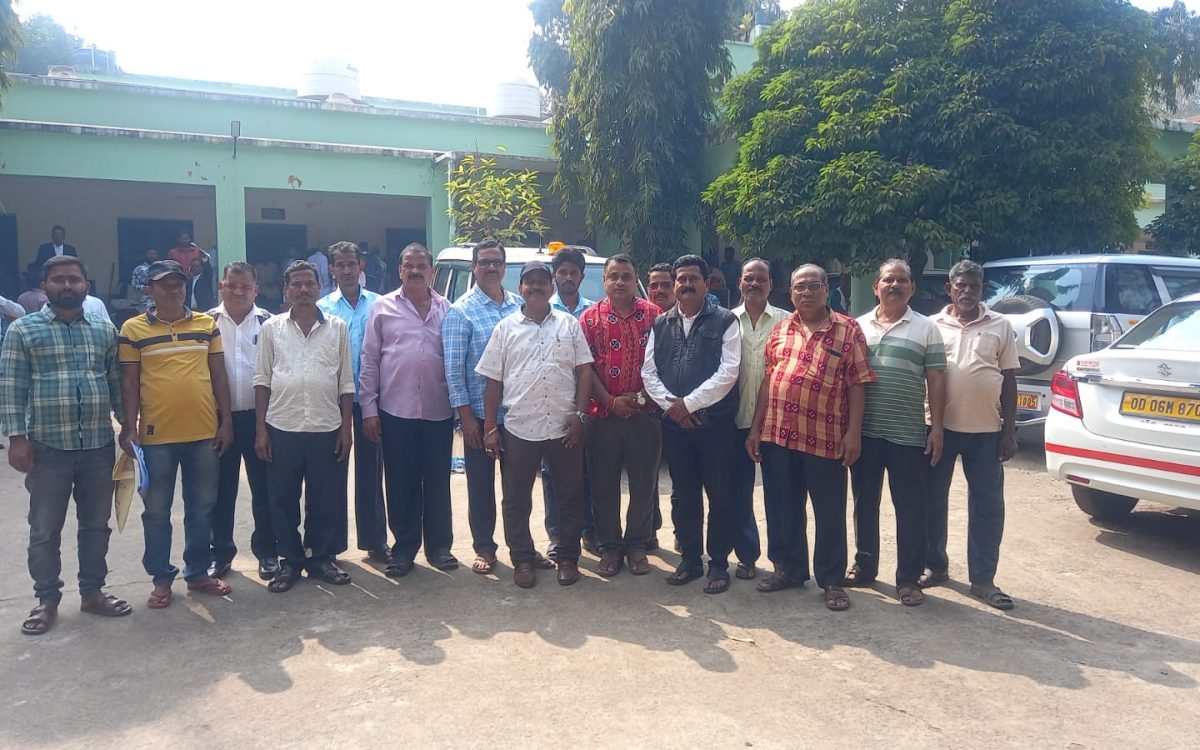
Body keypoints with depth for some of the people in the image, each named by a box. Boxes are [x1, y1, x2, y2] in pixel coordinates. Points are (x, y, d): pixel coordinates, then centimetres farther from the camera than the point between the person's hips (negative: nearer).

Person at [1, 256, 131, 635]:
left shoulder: (105, 330, 9)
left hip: (99, 446, 3)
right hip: (48, 447, -2)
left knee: (96, 524, 11)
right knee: (45, 529, 7)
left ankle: (92, 591, 25)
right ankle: (47, 599, 21)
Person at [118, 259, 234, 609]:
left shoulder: (208, 325, 6)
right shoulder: (133, 329, 1)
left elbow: (218, 375, 8)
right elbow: (130, 382, 1)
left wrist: (226, 420, 4)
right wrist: (129, 428, -4)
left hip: (204, 433, 2)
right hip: (156, 436, -2)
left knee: (201, 507, 11)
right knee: (157, 511, 8)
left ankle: (198, 573, 25)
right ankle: (161, 578, 22)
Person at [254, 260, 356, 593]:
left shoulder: (337, 328, 5)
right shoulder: (272, 328, 5)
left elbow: (346, 382, 6)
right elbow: (262, 380, 5)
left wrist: (347, 427, 0)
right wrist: (260, 430, -1)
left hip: (327, 429, 0)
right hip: (282, 428, 0)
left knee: (326, 500, 7)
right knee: (283, 500, 8)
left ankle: (322, 558, 22)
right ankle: (290, 561, 21)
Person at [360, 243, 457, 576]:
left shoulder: (447, 309, 6)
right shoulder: (383, 308, 3)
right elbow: (369, 361, 2)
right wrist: (369, 408, -3)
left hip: (439, 411, 1)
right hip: (396, 411, -1)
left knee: (438, 483, 9)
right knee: (401, 484, 7)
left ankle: (439, 546, 22)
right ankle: (404, 547, 20)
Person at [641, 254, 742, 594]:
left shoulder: (725, 321, -2)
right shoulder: (661, 324, 11)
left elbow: (728, 372, -11)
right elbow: (649, 371, 6)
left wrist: (689, 403, -14)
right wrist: (671, 404, -9)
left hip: (715, 423, -4)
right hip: (674, 424, 4)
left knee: (720, 497, 4)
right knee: (683, 496, 13)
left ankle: (719, 564, 17)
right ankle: (690, 560, 26)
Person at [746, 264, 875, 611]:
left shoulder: (848, 330, 0)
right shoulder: (779, 330, 11)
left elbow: (857, 384, -4)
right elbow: (767, 381, 12)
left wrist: (854, 433, -10)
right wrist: (755, 428, 8)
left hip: (826, 438, -4)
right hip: (776, 435, 4)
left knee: (830, 513, 6)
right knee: (782, 508, 14)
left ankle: (832, 580, 19)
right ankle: (788, 568, 30)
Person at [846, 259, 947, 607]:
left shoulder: (926, 328, 3)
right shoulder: (858, 326, 9)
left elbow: (936, 381, 0)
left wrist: (936, 428, -6)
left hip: (908, 434, -2)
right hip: (864, 431, 3)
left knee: (910, 509, 4)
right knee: (864, 503, 13)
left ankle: (908, 578, 16)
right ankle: (864, 566, 27)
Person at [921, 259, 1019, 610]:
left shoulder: (1000, 325, 5)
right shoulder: (933, 325, 4)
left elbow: (1009, 379, 5)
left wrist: (1009, 431, 0)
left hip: (985, 430, 0)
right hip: (939, 426, 0)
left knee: (988, 504, 4)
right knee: (933, 499, 7)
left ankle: (983, 578, 15)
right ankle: (935, 566, 24)